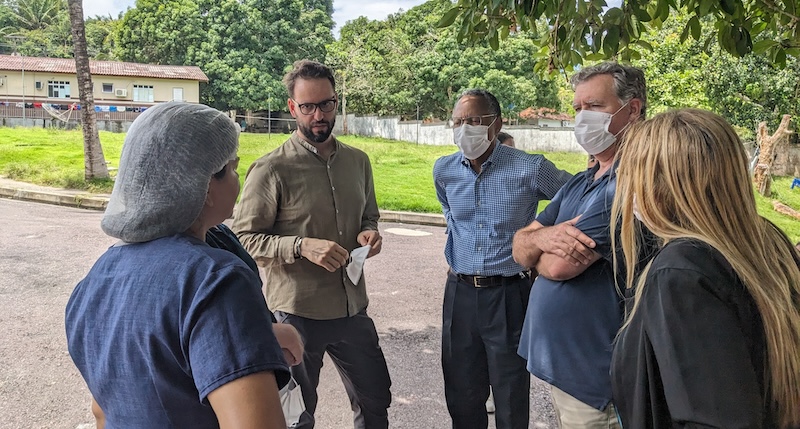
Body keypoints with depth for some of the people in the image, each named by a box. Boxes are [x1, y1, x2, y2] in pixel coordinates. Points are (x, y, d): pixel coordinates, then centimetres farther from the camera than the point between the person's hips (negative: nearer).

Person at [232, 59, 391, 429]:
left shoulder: (357, 161, 5)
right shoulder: (271, 170, -13)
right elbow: (245, 239, -12)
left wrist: (369, 232, -5)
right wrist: (302, 246, -26)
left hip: (353, 309, 5)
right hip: (296, 314, -5)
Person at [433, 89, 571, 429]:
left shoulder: (530, 169, -14)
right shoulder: (444, 170, 1)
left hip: (509, 295, -4)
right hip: (459, 293, 4)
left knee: (511, 400, 11)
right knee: (461, 395, 16)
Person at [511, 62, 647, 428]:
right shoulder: (577, 185, 10)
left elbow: (560, 266, -25)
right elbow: (519, 247, 6)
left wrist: (539, 245, -2)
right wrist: (543, 237, -17)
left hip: (593, 375, -8)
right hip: (555, 359, 9)